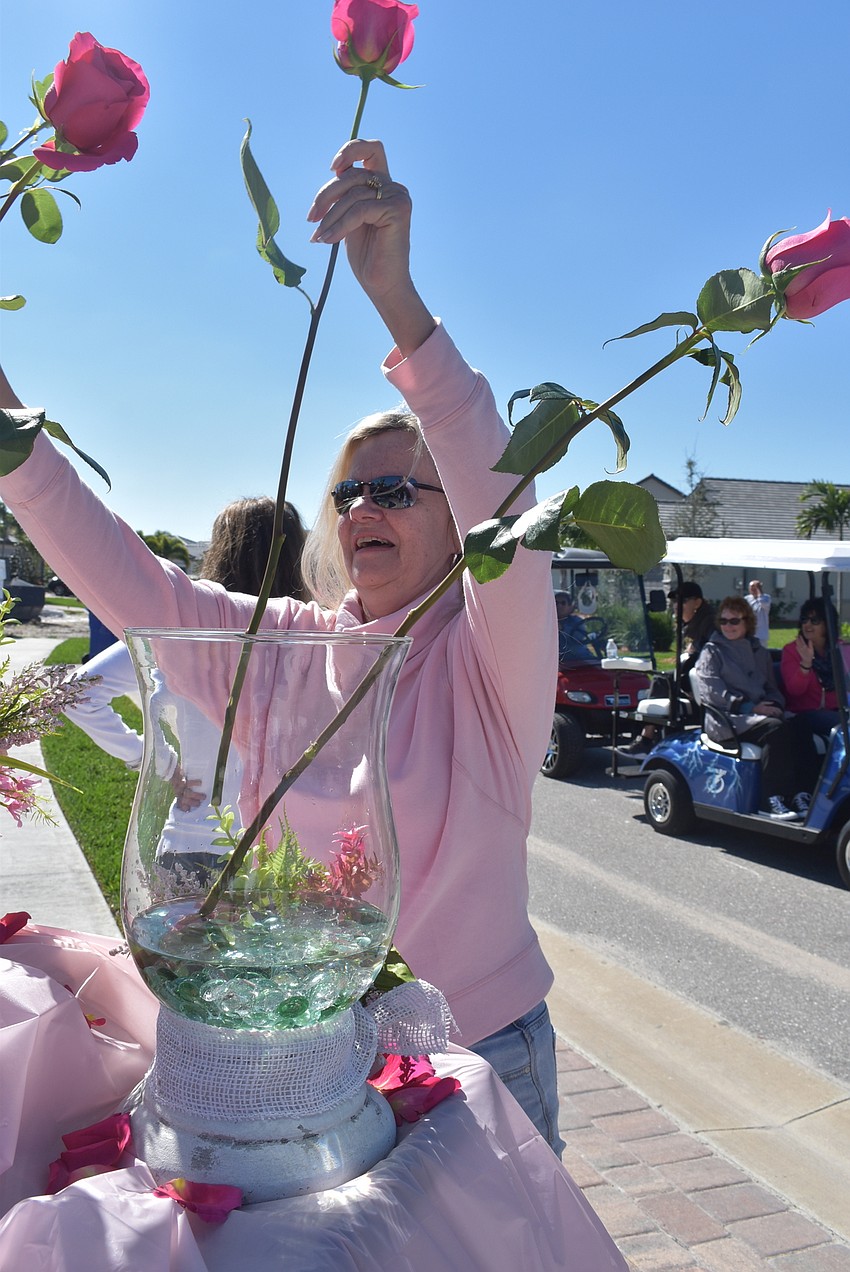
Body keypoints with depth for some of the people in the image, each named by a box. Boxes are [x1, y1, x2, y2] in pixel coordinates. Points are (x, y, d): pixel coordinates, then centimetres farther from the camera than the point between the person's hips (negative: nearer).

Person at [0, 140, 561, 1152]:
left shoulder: (492, 654, -15)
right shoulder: (302, 642, -1)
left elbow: (503, 510, -35)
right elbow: (130, 584, -7)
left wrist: (397, 297, -45)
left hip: (475, 1049, -4)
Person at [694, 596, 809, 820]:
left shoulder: (759, 652, 23)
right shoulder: (711, 652, 8)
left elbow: (772, 689, 24)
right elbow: (711, 692, -5)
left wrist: (775, 705, -1)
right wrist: (749, 707, -15)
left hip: (760, 714, 5)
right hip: (725, 721, -5)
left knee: (793, 729, -29)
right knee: (775, 729, -32)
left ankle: (797, 795, -30)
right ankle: (770, 801, -32)